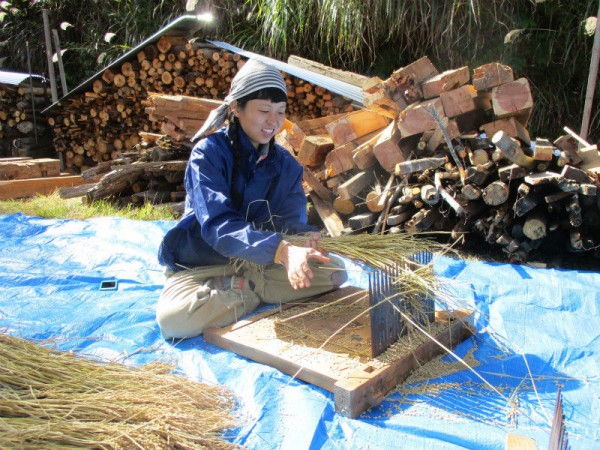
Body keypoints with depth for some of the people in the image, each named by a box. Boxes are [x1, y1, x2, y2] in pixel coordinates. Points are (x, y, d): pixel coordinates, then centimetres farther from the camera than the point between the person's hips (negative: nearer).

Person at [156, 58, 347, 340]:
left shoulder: (286, 165, 2)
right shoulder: (209, 152, -16)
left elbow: (293, 221, -9)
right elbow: (217, 224, -29)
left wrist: (305, 239, -35)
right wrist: (281, 250, -44)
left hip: (259, 263, 5)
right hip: (201, 266, -4)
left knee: (334, 270, -12)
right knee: (173, 320, -35)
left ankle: (243, 288, -14)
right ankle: (256, 291, -14)